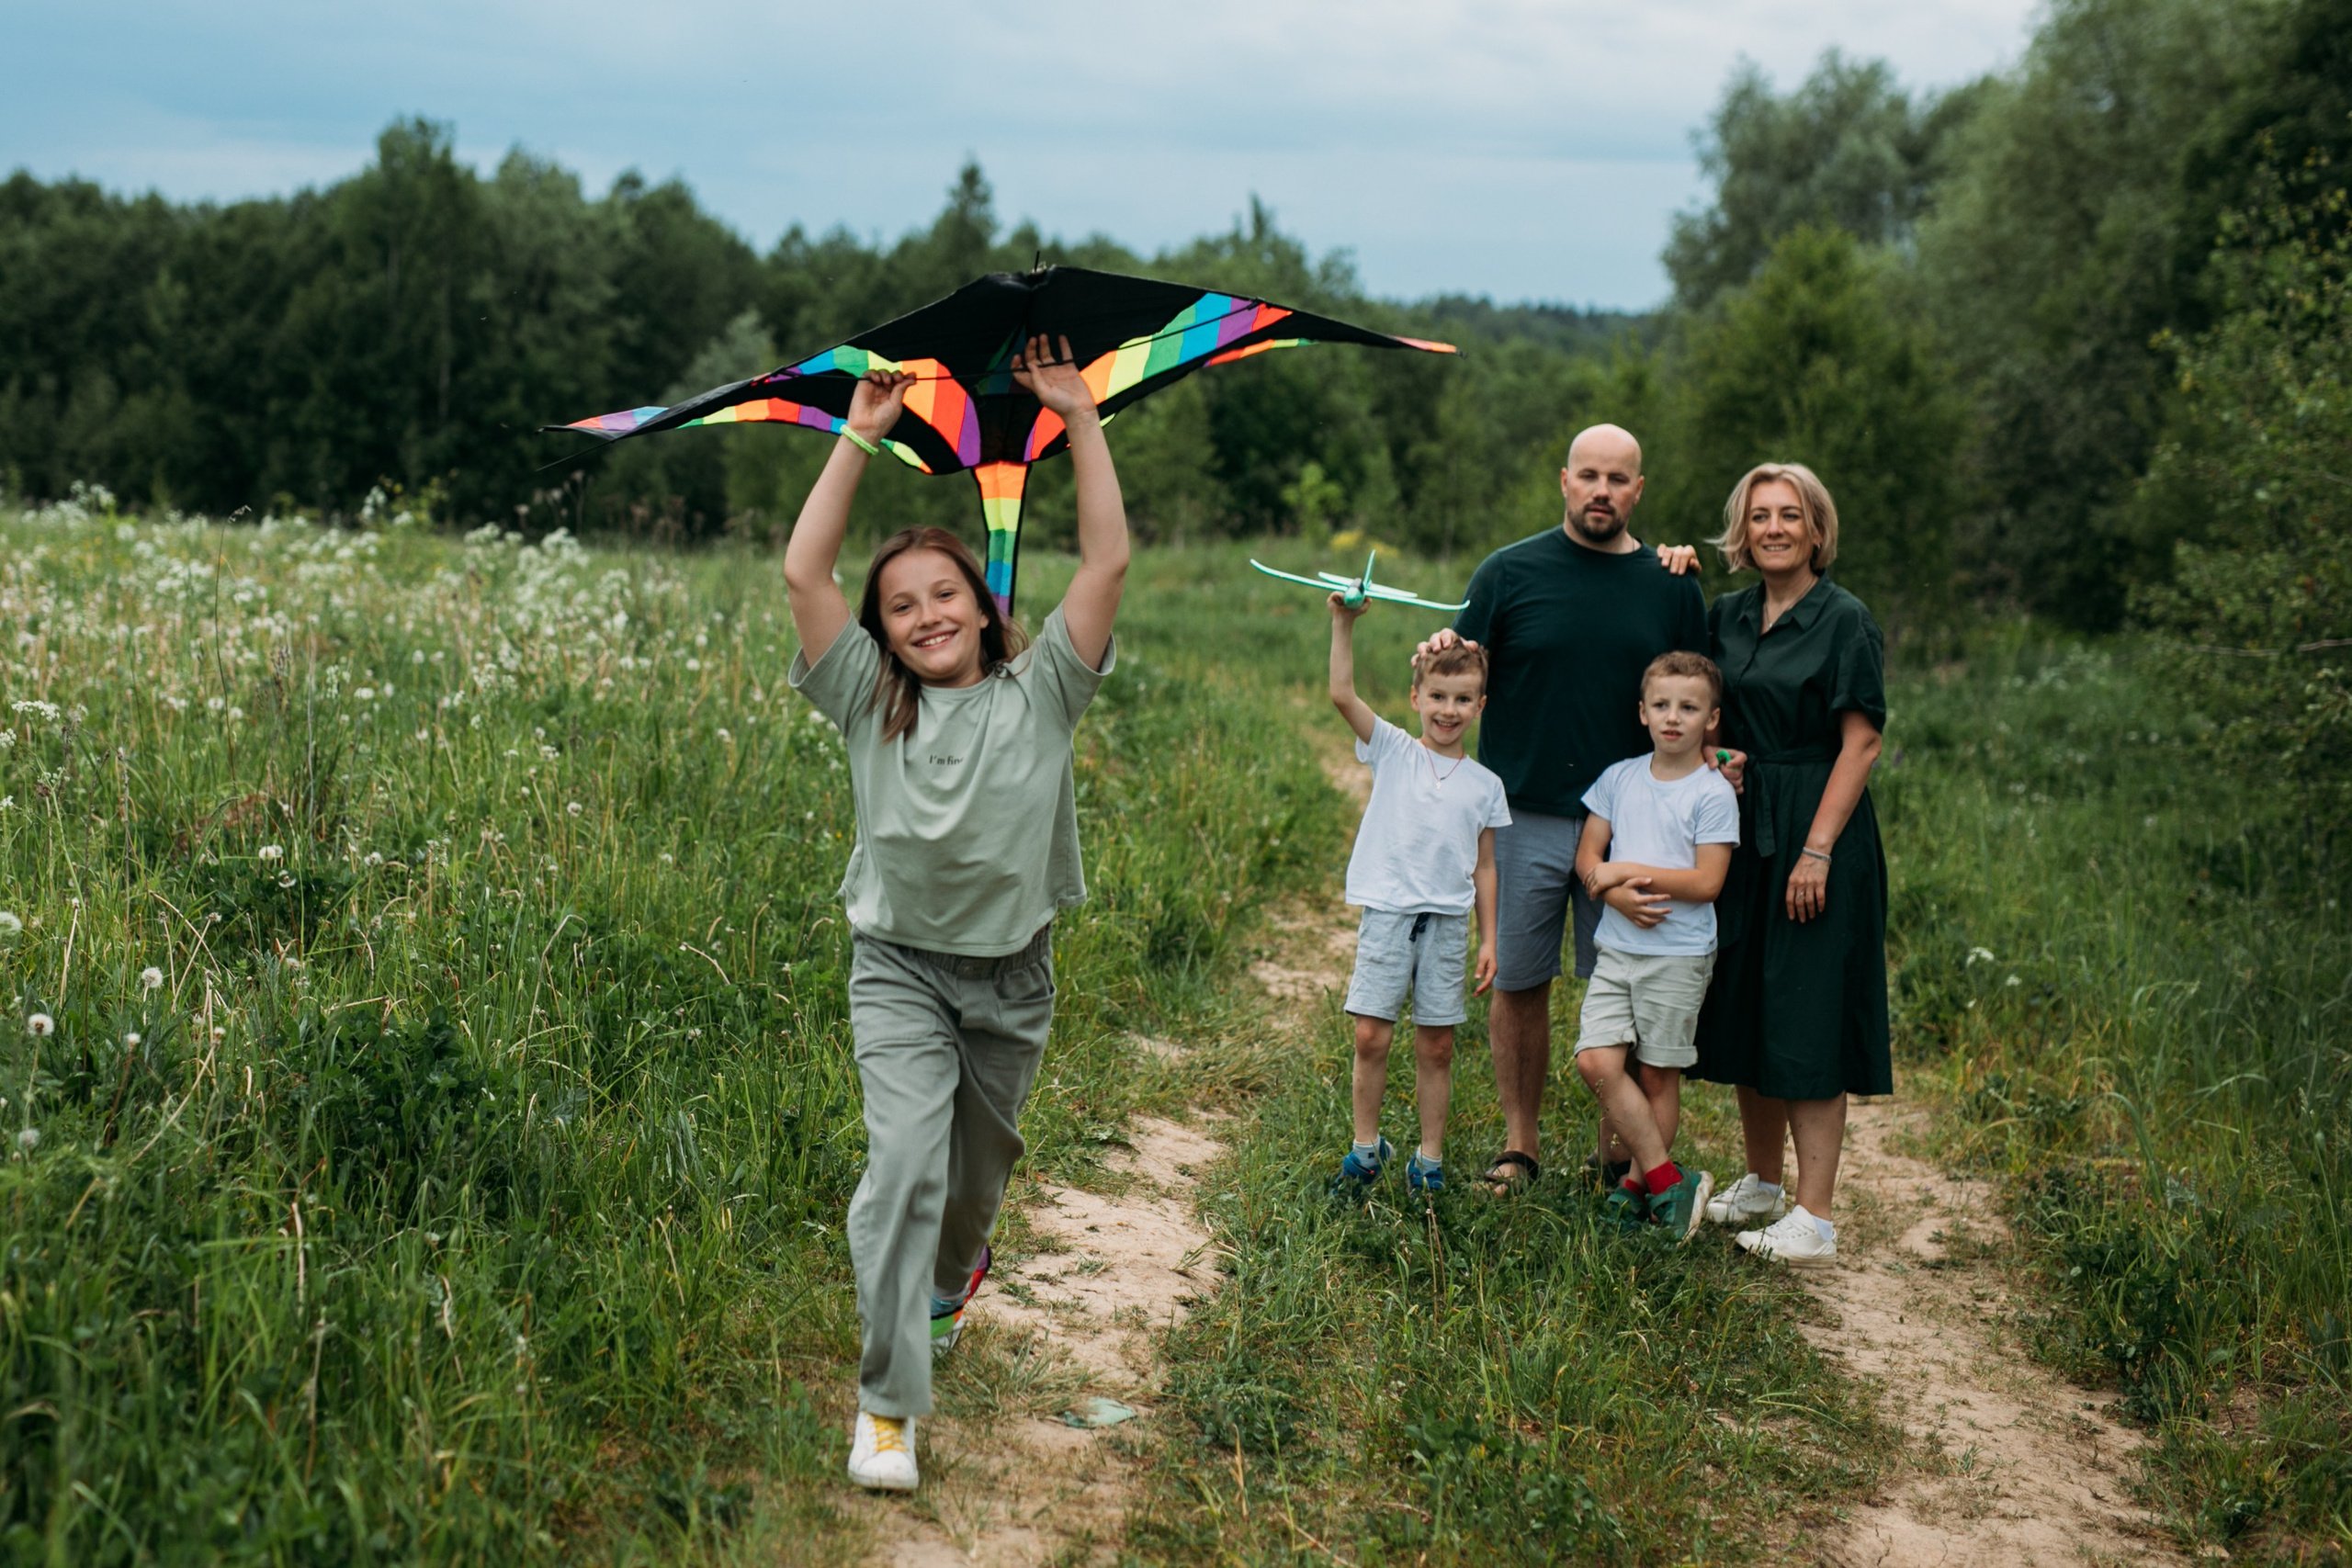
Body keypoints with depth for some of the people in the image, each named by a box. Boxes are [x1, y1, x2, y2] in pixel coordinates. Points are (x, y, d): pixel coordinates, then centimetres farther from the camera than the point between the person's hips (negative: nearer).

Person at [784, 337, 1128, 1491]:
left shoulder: (1037, 694, -2)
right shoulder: (871, 703, -1)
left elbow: (1107, 563, -9)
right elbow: (804, 572, -8)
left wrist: (1080, 419, -10)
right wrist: (860, 437, -8)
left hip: (1011, 975, 2)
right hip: (898, 967, -1)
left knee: (977, 1165, 18)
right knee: (902, 1163, -17)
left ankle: (953, 1273, 53)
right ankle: (887, 1406, -13)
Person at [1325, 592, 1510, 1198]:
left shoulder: (1485, 784, 7)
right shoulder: (1392, 752, 4)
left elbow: (1484, 868, 11)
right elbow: (1341, 694, -8)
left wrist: (1489, 939, 7)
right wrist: (1343, 624, -17)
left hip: (1448, 922, 1)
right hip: (1387, 914, -1)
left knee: (1437, 1046, 5)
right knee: (1371, 1037, -4)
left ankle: (1429, 1159, 16)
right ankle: (1366, 1147, 13)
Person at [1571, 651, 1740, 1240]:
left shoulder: (1713, 793, -6)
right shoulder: (1620, 777, 8)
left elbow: (1706, 882, -13)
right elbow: (1587, 857, 8)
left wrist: (1625, 870, -14)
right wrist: (1618, 894, -13)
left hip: (1679, 955, -4)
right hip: (1617, 945, 4)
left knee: (1657, 1074, 3)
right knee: (1596, 1061, -9)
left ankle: (1640, 1182, 18)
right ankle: (1669, 1181, -1)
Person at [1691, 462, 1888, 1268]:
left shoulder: (1845, 621, -8)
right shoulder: (1726, 616, 10)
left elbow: (1861, 744, -12)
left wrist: (1817, 850, -18)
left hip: (1815, 833, -7)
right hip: (1740, 832, 7)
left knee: (1806, 1021, -7)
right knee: (1746, 1010, 13)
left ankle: (1814, 1217, -3)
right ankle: (1760, 1185, 27)